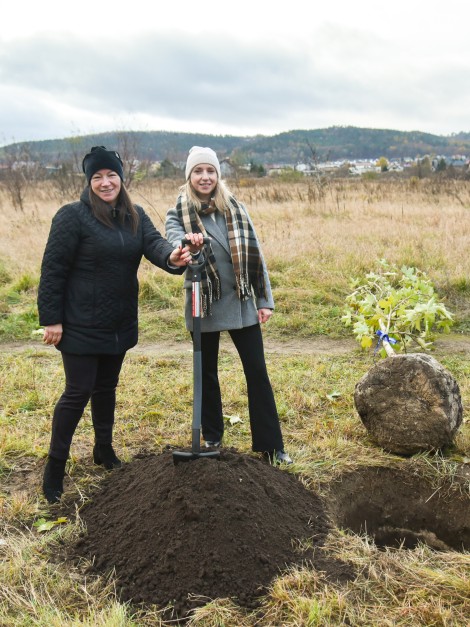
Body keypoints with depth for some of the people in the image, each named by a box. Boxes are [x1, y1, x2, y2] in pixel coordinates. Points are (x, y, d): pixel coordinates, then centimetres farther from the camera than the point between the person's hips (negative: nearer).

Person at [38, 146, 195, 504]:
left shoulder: (136, 216, 5)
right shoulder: (73, 216, -13)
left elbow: (154, 243, -14)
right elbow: (53, 270, -14)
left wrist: (172, 257, -37)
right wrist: (51, 319, -15)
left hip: (119, 324, 6)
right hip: (81, 326, -6)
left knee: (107, 388, 19)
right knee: (78, 393, 0)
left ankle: (104, 450, 37)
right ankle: (55, 466, 17)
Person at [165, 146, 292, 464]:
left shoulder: (235, 208, 3)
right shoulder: (178, 213, -2)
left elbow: (254, 254, 4)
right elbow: (174, 243, -21)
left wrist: (265, 300, 1)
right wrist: (187, 244, -45)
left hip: (241, 304, 1)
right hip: (203, 306, -1)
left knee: (257, 372, 2)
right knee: (206, 373, 13)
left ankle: (271, 445, 11)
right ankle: (212, 438, 31)